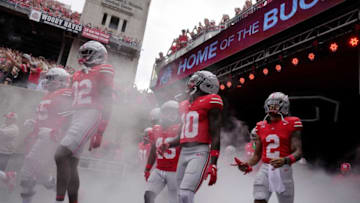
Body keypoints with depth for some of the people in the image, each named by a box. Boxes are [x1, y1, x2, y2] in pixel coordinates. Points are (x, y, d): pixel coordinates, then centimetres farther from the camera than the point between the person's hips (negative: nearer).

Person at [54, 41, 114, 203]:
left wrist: (99, 132, -15)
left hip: (91, 115, -9)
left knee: (61, 155, -23)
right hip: (76, 117, 9)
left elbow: (106, 104, -9)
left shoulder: (103, 71, -1)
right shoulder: (77, 75, 24)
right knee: (71, 165, 9)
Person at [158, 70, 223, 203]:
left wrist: (213, 165, -15)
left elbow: (215, 136, -9)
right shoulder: (184, 105, 17)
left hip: (200, 152, -8)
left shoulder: (210, 103, -6)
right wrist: (168, 144, 8)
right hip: (184, 152, 8)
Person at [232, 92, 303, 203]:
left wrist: (284, 160, -28)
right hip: (265, 169, 3)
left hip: (283, 170, -2)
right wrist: (247, 165, -5)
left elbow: (298, 152, -9)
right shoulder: (261, 126, 10)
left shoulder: (291, 124, -2)